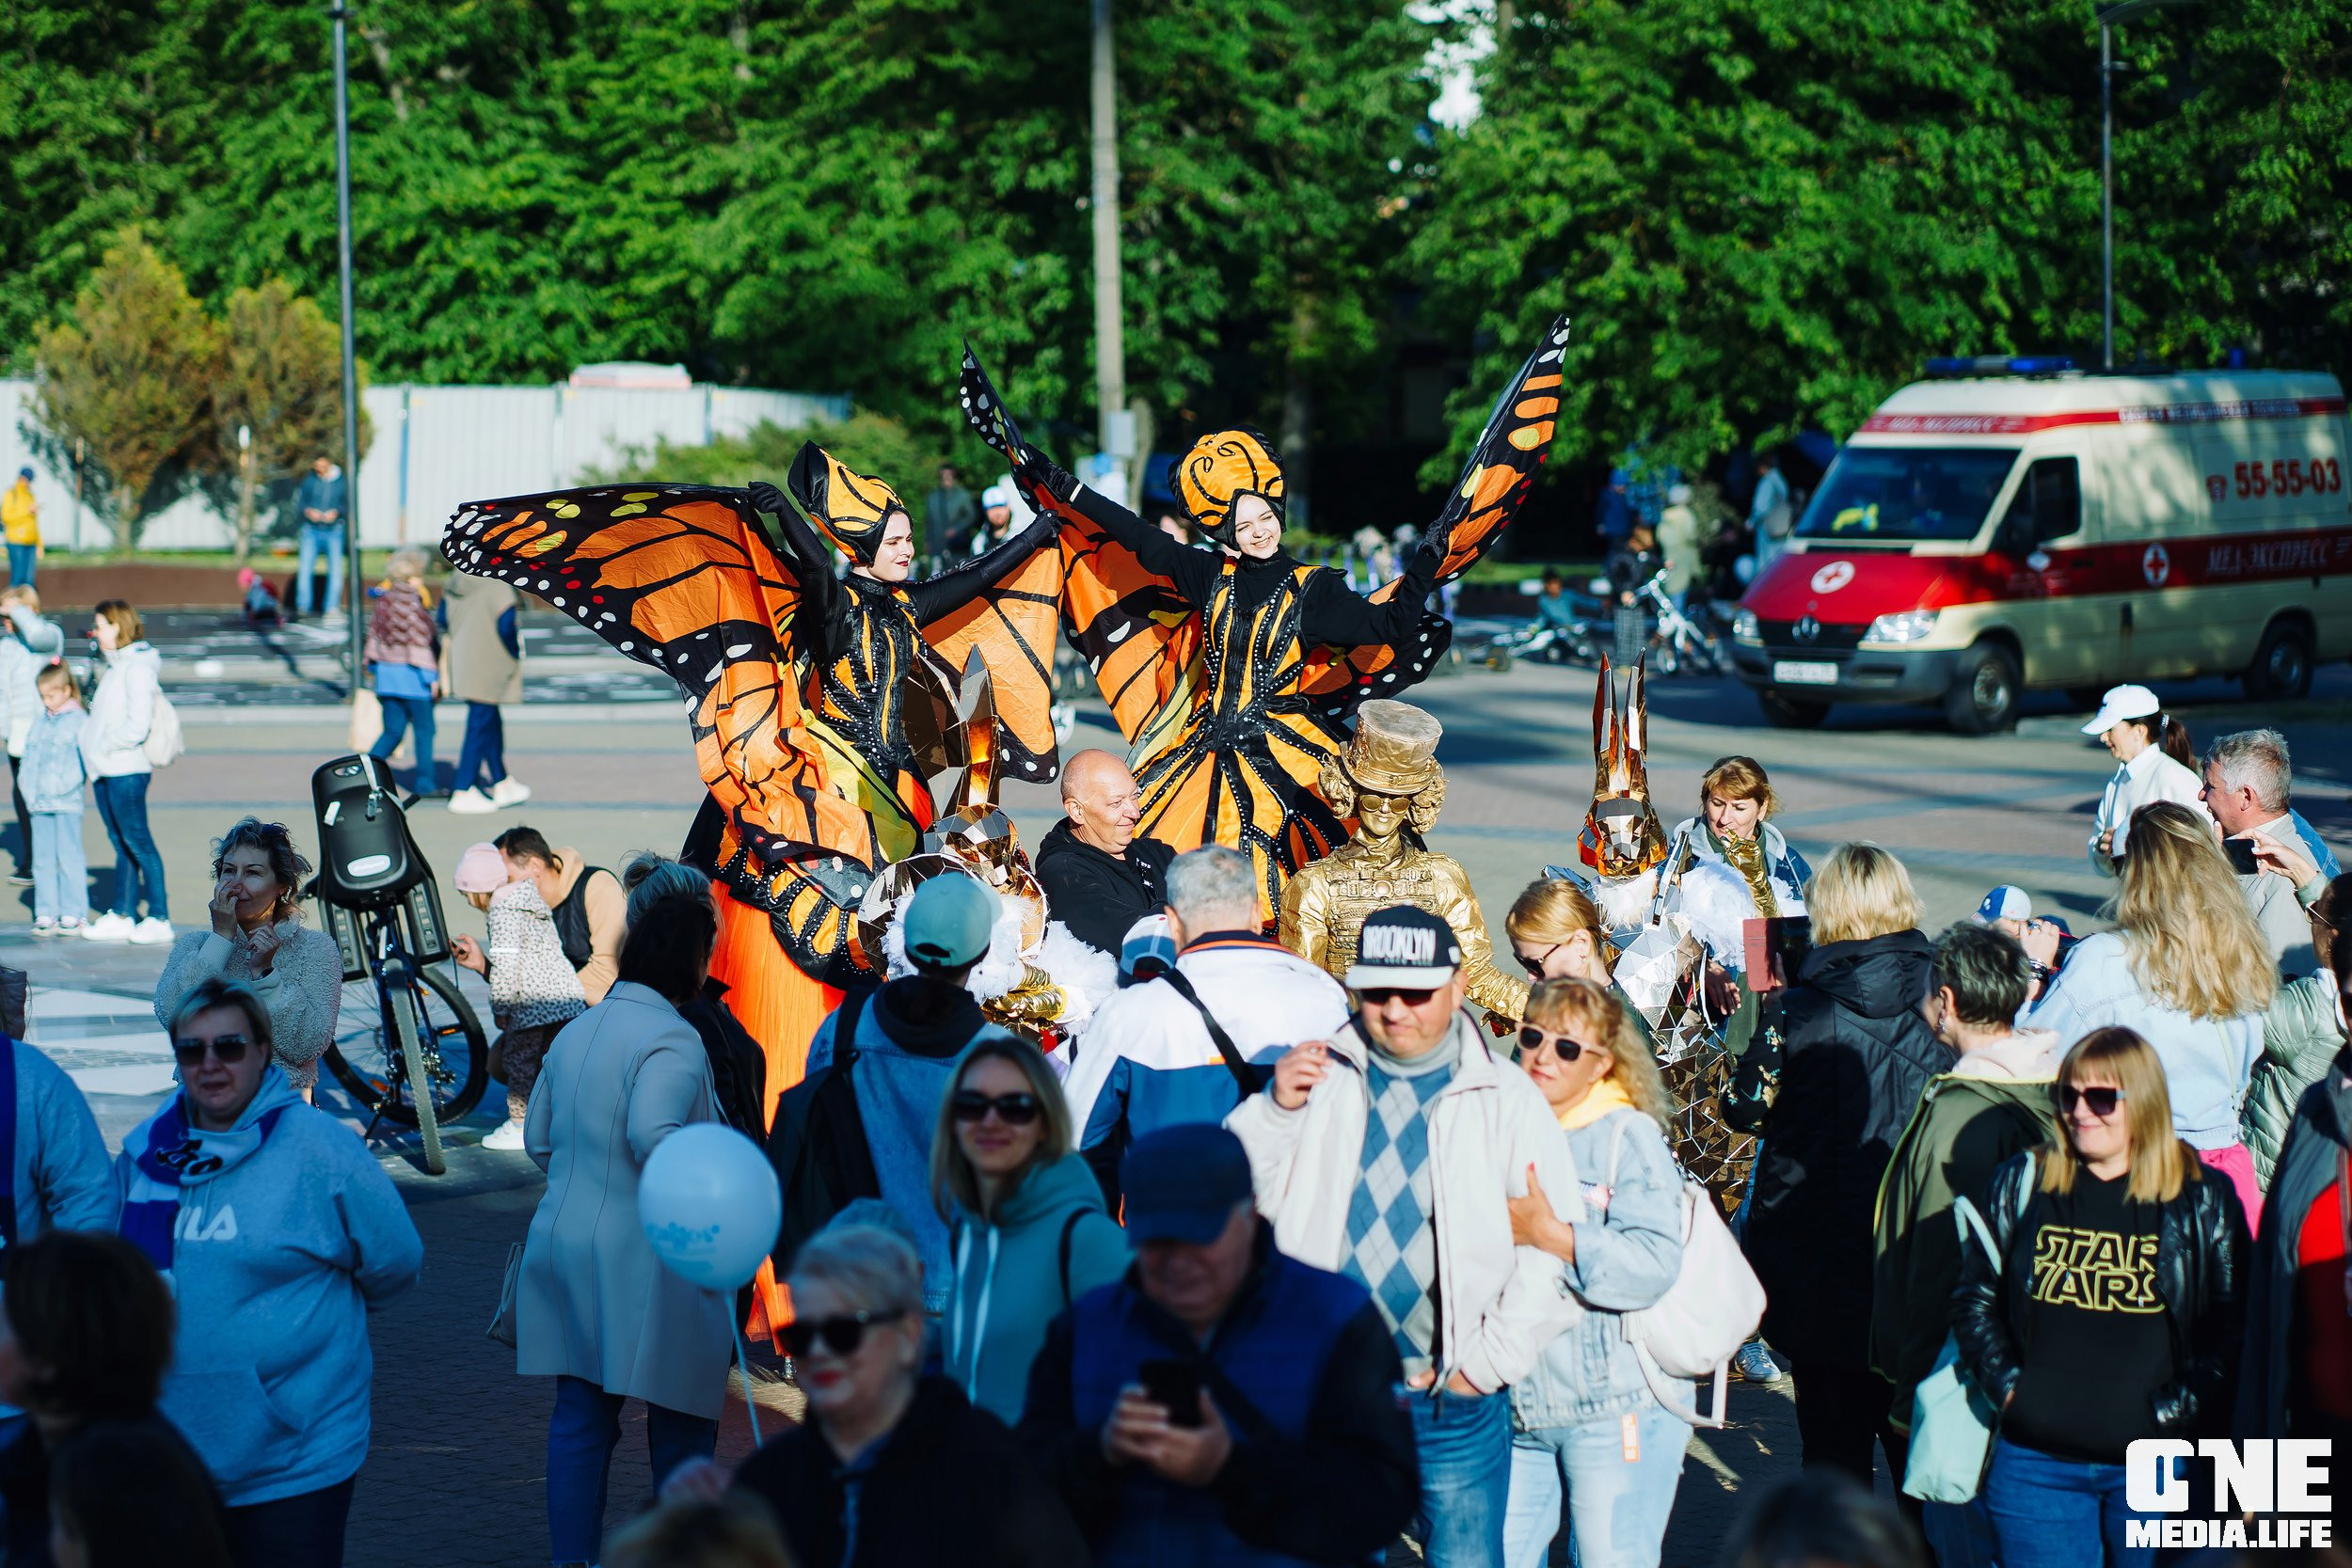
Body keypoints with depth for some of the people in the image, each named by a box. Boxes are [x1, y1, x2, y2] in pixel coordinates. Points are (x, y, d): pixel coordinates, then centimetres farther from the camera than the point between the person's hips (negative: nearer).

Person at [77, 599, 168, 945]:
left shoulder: (137, 667, -13)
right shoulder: (113, 665, 16)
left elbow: (137, 725, -20)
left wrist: (104, 746, -13)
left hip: (126, 770, -9)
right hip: (105, 771, 9)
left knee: (137, 841, -5)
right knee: (120, 843, 13)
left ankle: (159, 918, -2)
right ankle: (121, 917, 17)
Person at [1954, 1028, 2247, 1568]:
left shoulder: (2203, 1200, 0)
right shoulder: (2020, 1185, 7)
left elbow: (2234, 1329, -1)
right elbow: (1975, 1297, 11)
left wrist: (2179, 1411, -11)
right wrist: (2005, 1384, -3)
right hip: (2037, 1459, 2)